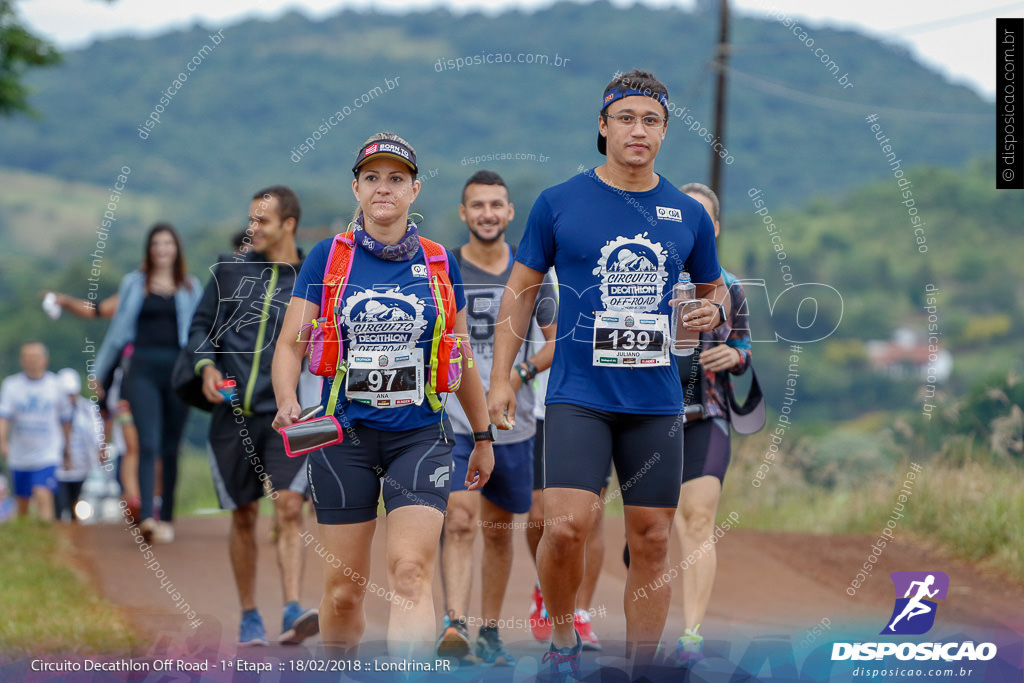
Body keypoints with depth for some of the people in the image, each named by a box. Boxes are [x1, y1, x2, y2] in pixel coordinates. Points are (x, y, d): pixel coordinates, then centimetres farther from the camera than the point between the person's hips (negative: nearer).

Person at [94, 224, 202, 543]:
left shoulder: (190, 287, 12)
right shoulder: (134, 283, 11)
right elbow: (118, 330, 16)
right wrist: (100, 372, 20)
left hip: (178, 370, 1)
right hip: (143, 370, -1)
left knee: (171, 448, 5)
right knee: (148, 443, -15)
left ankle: (166, 518, 15)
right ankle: (146, 516, -25)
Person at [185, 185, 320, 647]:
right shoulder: (230, 271, 8)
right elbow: (201, 326, 12)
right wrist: (206, 366, -7)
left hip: (286, 417, -2)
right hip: (233, 413, 2)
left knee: (289, 508, -16)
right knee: (243, 517, 8)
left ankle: (292, 614, -21)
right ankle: (249, 618, 20)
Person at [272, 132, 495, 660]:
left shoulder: (439, 262, 7)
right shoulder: (329, 257, 2)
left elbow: (461, 356, 16)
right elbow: (291, 342, 0)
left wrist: (483, 436, 19)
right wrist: (287, 402, -20)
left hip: (420, 437, 0)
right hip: (345, 436, 0)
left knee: (411, 571, -16)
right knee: (343, 588, 3)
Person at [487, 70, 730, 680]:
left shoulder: (688, 214, 7)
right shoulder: (559, 204, 0)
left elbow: (714, 287, 21)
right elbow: (522, 288, 8)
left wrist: (713, 311, -3)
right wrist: (501, 377, 2)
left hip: (656, 399, 3)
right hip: (579, 394, -3)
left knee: (652, 541, 4)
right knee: (567, 525, -19)